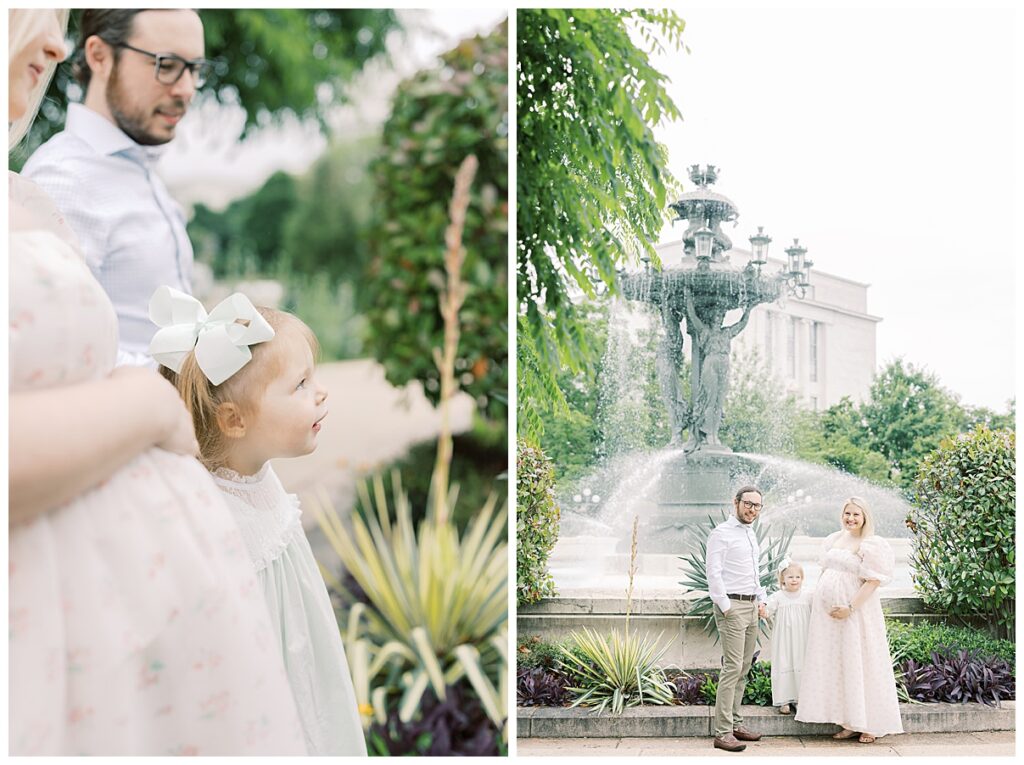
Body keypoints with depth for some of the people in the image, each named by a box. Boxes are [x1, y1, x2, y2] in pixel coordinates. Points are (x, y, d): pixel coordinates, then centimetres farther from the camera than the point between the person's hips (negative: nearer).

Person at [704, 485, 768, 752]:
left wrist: (762, 600, 16)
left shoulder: (751, 534, 18)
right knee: (732, 667, -13)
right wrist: (725, 608, -16)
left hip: (752, 607, 9)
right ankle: (723, 733, -14)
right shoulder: (721, 533, -8)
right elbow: (713, 573, -14)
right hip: (732, 606, -9)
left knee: (743, 669, 10)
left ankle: (735, 724, 17)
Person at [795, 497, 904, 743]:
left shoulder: (871, 545, -8)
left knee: (858, 664, -3)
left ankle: (869, 725, 6)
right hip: (827, 611, 7)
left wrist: (850, 608, -19)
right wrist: (818, 600, 14)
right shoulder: (834, 539, 12)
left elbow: (873, 581, -14)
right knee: (835, 664, 6)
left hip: (855, 611, -7)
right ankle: (849, 722, 12)